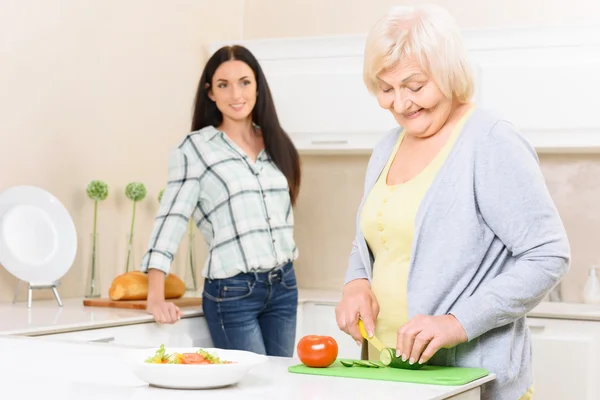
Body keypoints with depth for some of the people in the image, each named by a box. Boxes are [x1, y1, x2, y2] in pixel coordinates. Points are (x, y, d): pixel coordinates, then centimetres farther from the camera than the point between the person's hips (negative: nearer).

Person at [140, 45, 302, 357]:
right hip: (232, 292, -5)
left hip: (283, 285, 6)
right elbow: (170, 220, -13)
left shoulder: (276, 144, 11)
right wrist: (156, 296, -21)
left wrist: (286, 265, 17)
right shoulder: (195, 149, -6)